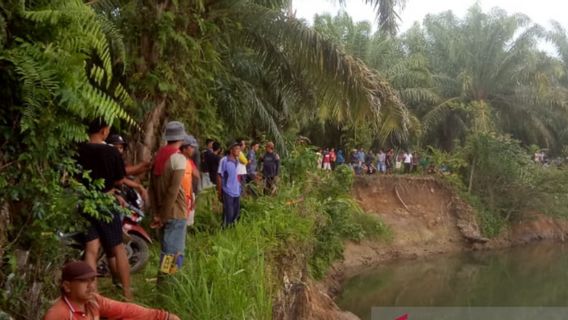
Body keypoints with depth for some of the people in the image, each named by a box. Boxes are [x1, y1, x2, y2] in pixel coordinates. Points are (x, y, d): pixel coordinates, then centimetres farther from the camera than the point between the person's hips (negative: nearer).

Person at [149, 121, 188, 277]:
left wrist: (156, 213, 6)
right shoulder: (179, 158, -13)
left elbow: (152, 188, 7)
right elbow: (174, 190, -20)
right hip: (176, 213, -8)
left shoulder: (158, 156, 9)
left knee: (167, 249, 18)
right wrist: (164, 215, -14)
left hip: (162, 212, 8)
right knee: (174, 252, -3)